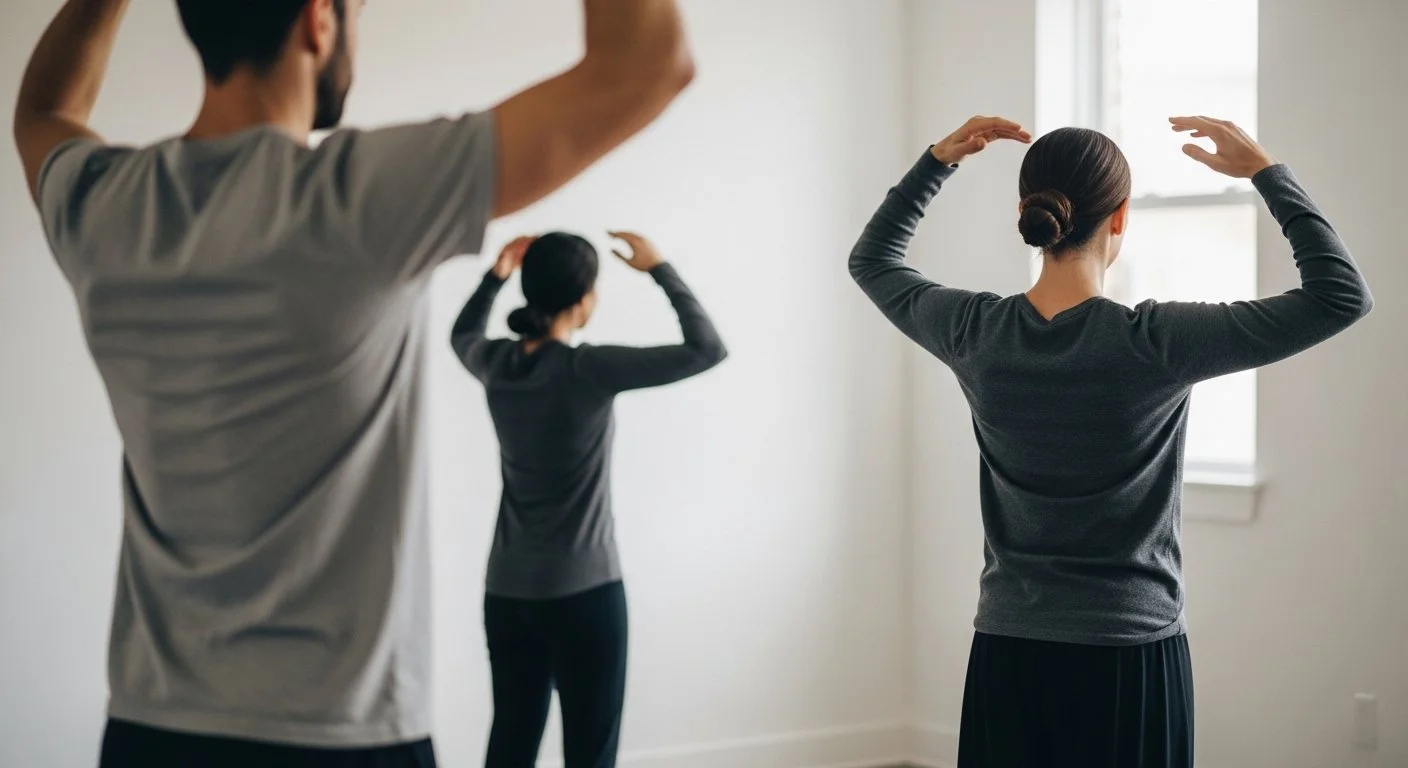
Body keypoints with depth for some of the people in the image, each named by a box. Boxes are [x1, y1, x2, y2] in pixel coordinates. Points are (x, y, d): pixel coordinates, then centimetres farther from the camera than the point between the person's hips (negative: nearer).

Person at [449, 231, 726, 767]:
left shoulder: (496, 363, 1)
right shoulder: (588, 370, -17)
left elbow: (462, 336, 27)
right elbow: (708, 350, -15)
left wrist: (498, 273, 19)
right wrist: (659, 269, -7)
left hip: (507, 592, 6)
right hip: (584, 592, -6)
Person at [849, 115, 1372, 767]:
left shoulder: (976, 334, -5)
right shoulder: (1153, 345, -16)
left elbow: (872, 260, 16)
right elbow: (1342, 296, -12)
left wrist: (937, 161, 12)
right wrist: (1265, 172, -8)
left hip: (1008, 662, 4)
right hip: (1129, 663, -3)